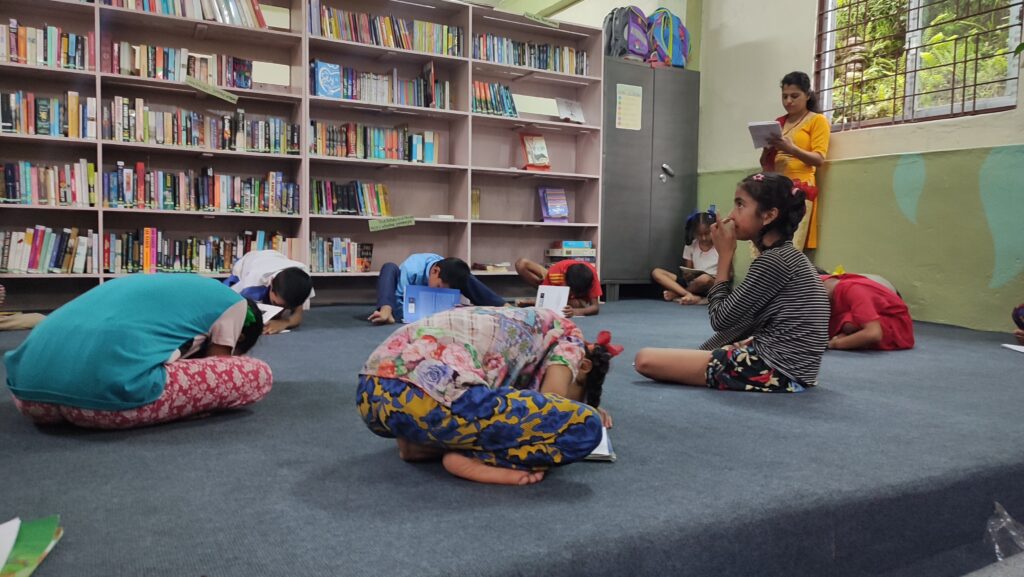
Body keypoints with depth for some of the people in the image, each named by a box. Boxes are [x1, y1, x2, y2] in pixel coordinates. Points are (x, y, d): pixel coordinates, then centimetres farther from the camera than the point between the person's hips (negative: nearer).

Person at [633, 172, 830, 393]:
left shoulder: (774, 260, -18)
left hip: (774, 369, -11)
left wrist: (725, 255, -8)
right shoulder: (787, 256, 13)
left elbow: (721, 319, -14)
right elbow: (744, 320, 15)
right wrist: (702, 353, 12)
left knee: (645, 359, -15)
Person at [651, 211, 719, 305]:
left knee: (705, 278, -42)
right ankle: (689, 295, -33)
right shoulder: (690, 246, 7)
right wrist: (687, 275, -15)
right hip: (692, 282, 4)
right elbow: (687, 271, 9)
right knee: (656, 272, -12)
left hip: (712, 285, -4)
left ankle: (675, 293, -13)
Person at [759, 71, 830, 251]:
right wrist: (767, 150, -2)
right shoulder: (779, 123, 20)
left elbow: (819, 159, -5)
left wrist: (791, 149, -20)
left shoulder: (818, 120, 6)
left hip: (800, 188, -5)